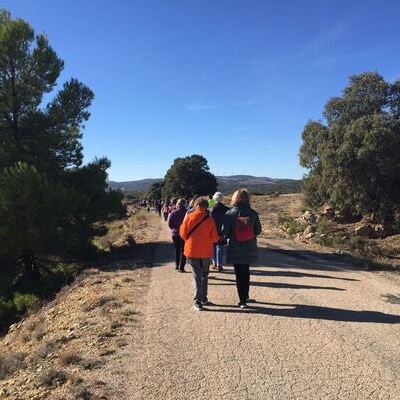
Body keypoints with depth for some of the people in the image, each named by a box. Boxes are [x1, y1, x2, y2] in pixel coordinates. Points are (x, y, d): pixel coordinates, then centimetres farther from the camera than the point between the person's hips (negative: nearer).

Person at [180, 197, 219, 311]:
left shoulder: (189, 216, -7)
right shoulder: (209, 218, -9)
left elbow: (183, 233, -3)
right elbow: (215, 238, -7)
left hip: (192, 250, 0)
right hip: (206, 251, 0)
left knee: (197, 276, 8)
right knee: (204, 275, 18)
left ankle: (198, 302, 5)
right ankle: (203, 299, 25)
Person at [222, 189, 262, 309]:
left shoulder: (230, 213, -11)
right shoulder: (253, 213, -5)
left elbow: (224, 231, -10)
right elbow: (258, 230, 0)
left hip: (235, 249, -3)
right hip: (250, 249, 3)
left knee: (239, 274, 7)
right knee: (246, 272, 21)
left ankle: (243, 301, 8)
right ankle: (245, 296, 33)